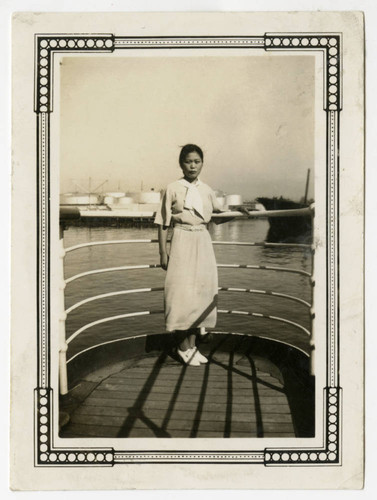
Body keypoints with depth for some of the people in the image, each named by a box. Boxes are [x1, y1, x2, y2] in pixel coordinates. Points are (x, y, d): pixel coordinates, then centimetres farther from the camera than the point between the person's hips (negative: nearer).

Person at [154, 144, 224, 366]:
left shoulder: (207, 190, 8)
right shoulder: (173, 189, -4)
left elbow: (219, 212, 26)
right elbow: (163, 223, -3)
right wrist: (163, 252, -7)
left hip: (203, 241, 5)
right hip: (182, 241, -4)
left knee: (202, 290, 6)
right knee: (182, 292, -5)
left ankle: (192, 345, 18)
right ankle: (183, 347, 10)